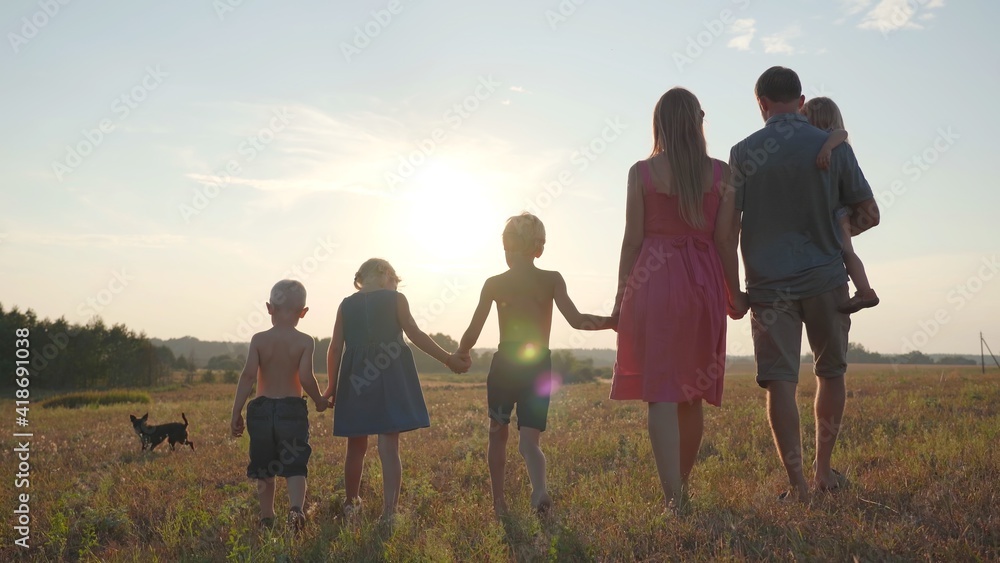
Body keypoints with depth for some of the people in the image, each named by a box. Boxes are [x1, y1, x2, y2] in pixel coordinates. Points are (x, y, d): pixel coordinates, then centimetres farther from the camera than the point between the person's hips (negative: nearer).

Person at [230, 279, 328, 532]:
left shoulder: (259, 339, -2)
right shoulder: (304, 341, -4)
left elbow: (248, 375, -10)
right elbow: (305, 377, -15)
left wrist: (236, 413, -6)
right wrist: (319, 400, 3)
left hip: (262, 409, 2)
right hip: (292, 409, -1)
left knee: (264, 471, 15)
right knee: (295, 467, 1)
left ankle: (267, 518, 24)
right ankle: (296, 509, -22)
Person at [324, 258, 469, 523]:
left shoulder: (346, 305, 9)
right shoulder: (395, 298, 1)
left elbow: (335, 348, 4)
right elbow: (414, 333, -8)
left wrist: (333, 385, 12)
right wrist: (449, 359, -5)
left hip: (355, 381, 3)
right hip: (390, 381, -3)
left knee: (356, 447, 16)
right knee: (389, 448, -2)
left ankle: (352, 504, 31)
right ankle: (389, 512, -7)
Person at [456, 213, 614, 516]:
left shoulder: (494, 283, -1)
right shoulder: (552, 279, 0)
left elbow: (472, 333, -1)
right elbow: (576, 320, -12)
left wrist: (461, 354, 18)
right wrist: (615, 321, -1)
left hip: (504, 366, 0)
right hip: (540, 367, 0)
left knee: (498, 434, 19)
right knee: (529, 440, 0)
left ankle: (499, 502, 25)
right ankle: (540, 489, -30)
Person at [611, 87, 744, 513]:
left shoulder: (642, 172, -1)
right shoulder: (721, 173, 3)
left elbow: (632, 239, -3)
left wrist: (621, 296, 3)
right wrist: (734, 293, 10)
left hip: (652, 282, -3)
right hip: (704, 284, 3)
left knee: (660, 392, -3)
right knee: (692, 391, 15)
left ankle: (673, 499, -9)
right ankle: (681, 486, 29)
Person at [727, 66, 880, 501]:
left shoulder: (742, 153, -2)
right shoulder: (833, 148, 1)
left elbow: (729, 224, -3)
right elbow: (869, 214, 3)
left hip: (769, 283, -1)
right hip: (825, 277, 1)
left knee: (779, 380, 0)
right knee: (830, 373, 16)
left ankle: (797, 483, -3)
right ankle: (823, 471, 24)